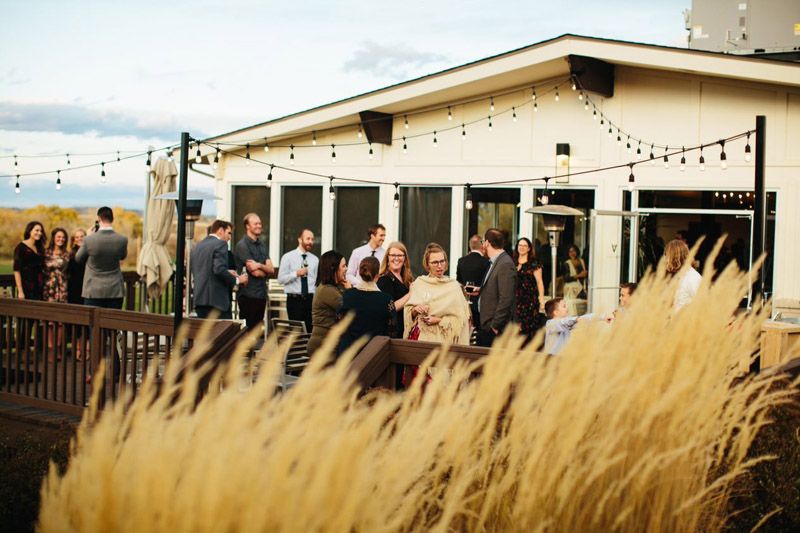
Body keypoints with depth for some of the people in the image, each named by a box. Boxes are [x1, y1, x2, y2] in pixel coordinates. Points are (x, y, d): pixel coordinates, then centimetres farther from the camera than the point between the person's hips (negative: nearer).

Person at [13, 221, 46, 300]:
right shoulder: (21, 247, -4)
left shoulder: (40, 248, 14)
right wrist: (20, 291, -16)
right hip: (26, 288, -5)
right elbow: (17, 270, -10)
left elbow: (42, 269, 13)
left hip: (39, 288, 6)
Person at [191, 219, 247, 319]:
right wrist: (237, 280, -7)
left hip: (199, 299, 8)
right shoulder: (220, 244, -7)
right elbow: (219, 269, -20)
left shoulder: (197, 246, 17)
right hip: (217, 299, -8)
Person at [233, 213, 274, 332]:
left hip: (262, 294, 7)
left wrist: (260, 266, -15)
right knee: (249, 330, -5)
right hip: (249, 294, -7)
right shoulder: (242, 245, -9)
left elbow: (272, 270, 5)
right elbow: (255, 272, -14)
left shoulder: (261, 245, 15)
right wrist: (266, 270, 5)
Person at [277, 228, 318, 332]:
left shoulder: (315, 259, 11)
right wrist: (296, 274, -17)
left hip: (310, 299, 3)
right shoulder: (288, 257, 0)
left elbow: (317, 281, 14)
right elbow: (281, 279, -5)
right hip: (294, 300, -3)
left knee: (310, 330, 2)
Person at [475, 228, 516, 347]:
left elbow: (506, 299, -22)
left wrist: (495, 326, -20)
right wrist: (480, 291, 9)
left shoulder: (506, 265, -18)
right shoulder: (494, 262, 12)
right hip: (485, 325, 9)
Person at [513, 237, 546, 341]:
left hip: (530, 300, -4)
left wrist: (542, 301, -15)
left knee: (529, 328, -6)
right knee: (516, 329, 0)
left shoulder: (534, 264, 0)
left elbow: (539, 283, -5)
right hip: (516, 300, 4)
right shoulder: (513, 264, 13)